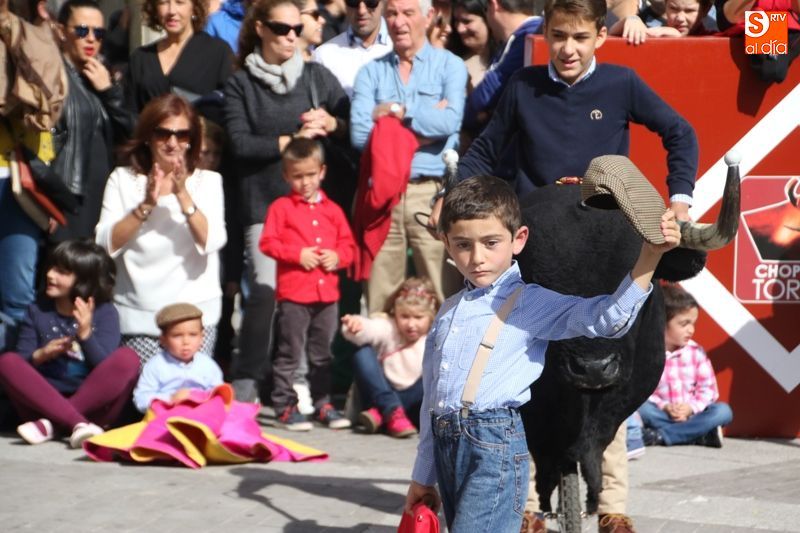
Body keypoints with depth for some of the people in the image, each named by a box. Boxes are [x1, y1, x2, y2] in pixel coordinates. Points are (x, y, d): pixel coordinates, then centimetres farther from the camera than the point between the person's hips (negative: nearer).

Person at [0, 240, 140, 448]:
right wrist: (40, 355, -16)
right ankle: (77, 423, -37)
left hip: (92, 402, -2)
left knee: (127, 358, -25)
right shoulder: (37, 311, 8)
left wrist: (86, 334, -21)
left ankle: (51, 424, -30)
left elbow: (108, 370, -8)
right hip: (45, 401, 2)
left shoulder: (105, 313, 2)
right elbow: (19, 366, 4)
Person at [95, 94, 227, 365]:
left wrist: (182, 193, -17)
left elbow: (210, 242, -8)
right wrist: (146, 205, -16)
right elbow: (106, 244, -5)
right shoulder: (122, 179, 6)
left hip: (196, 313, 0)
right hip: (138, 315, 0)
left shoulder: (208, 181, 7)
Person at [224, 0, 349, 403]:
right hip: (263, 201, -2)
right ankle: (244, 384, -8)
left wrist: (331, 124, -8)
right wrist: (292, 140, -5)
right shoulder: (240, 84, 8)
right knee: (265, 289, -15)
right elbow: (240, 144, -3)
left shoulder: (317, 76, 13)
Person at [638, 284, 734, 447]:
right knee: (641, 409, -33)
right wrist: (664, 407, -24)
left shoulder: (696, 352, 2)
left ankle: (660, 435, -26)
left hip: (691, 413, 3)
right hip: (662, 413, -3)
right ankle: (700, 434, -29)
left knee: (723, 411, -23)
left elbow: (708, 388, 0)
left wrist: (691, 408, -17)